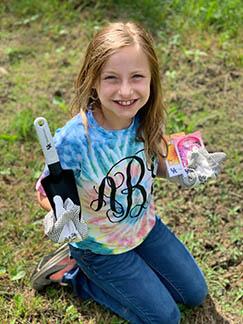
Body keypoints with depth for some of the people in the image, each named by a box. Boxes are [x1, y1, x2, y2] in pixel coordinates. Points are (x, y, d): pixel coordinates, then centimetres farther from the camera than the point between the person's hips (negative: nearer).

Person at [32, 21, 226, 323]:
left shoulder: (147, 119, -19)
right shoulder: (73, 139, -35)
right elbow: (46, 191, -20)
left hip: (145, 226, 6)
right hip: (100, 245, -6)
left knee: (195, 293, 17)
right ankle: (72, 272, 13)